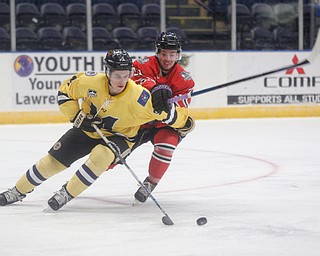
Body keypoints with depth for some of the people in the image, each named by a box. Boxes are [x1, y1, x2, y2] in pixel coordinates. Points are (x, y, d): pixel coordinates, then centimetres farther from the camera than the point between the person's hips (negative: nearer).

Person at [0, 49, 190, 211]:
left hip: (119, 137, -3)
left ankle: (67, 193, -19)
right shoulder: (90, 82, -24)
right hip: (87, 130, 3)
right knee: (53, 161, 1)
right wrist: (78, 116, -14)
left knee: (101, 155, -35)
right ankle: (19, 191, 23)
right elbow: (65, 91, -7)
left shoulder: (138, 97, -31)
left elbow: (167, 113, -23)